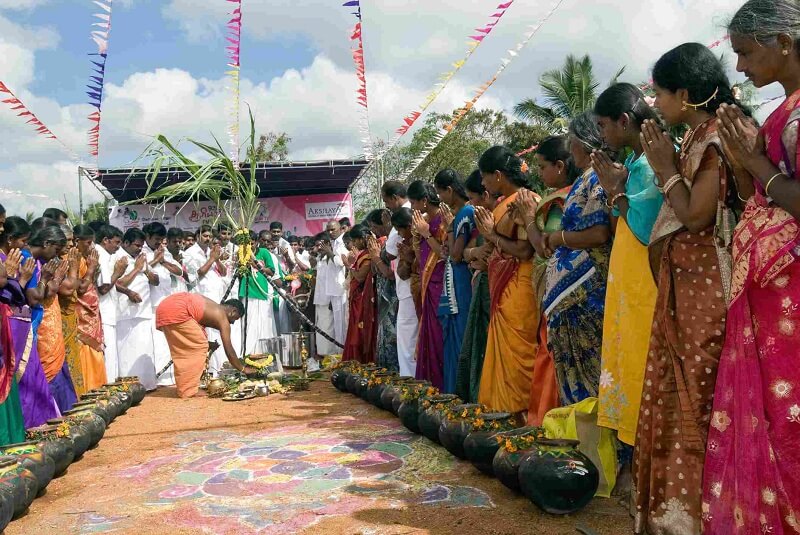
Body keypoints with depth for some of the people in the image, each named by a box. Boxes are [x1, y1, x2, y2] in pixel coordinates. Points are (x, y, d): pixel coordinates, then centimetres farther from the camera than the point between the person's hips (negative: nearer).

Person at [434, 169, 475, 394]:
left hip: (461, 288, -10)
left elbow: (456, 255, -17)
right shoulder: (461, 213, 14)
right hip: (454, 289, 10)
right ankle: (453, 391, 21)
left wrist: (450, 230, -6)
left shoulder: (466, 212, -13)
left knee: (461, 340, -4)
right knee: (453, 340, 13)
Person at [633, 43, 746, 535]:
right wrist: (666, 168, 8)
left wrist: (667, 168, -8)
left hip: (703, 285, -9)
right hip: (679, 283, 10)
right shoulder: (697, 139, 15)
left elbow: (697, 216, -17)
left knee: (694, 396, -3)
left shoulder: (715, 138, -11)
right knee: (672, 392, 13)